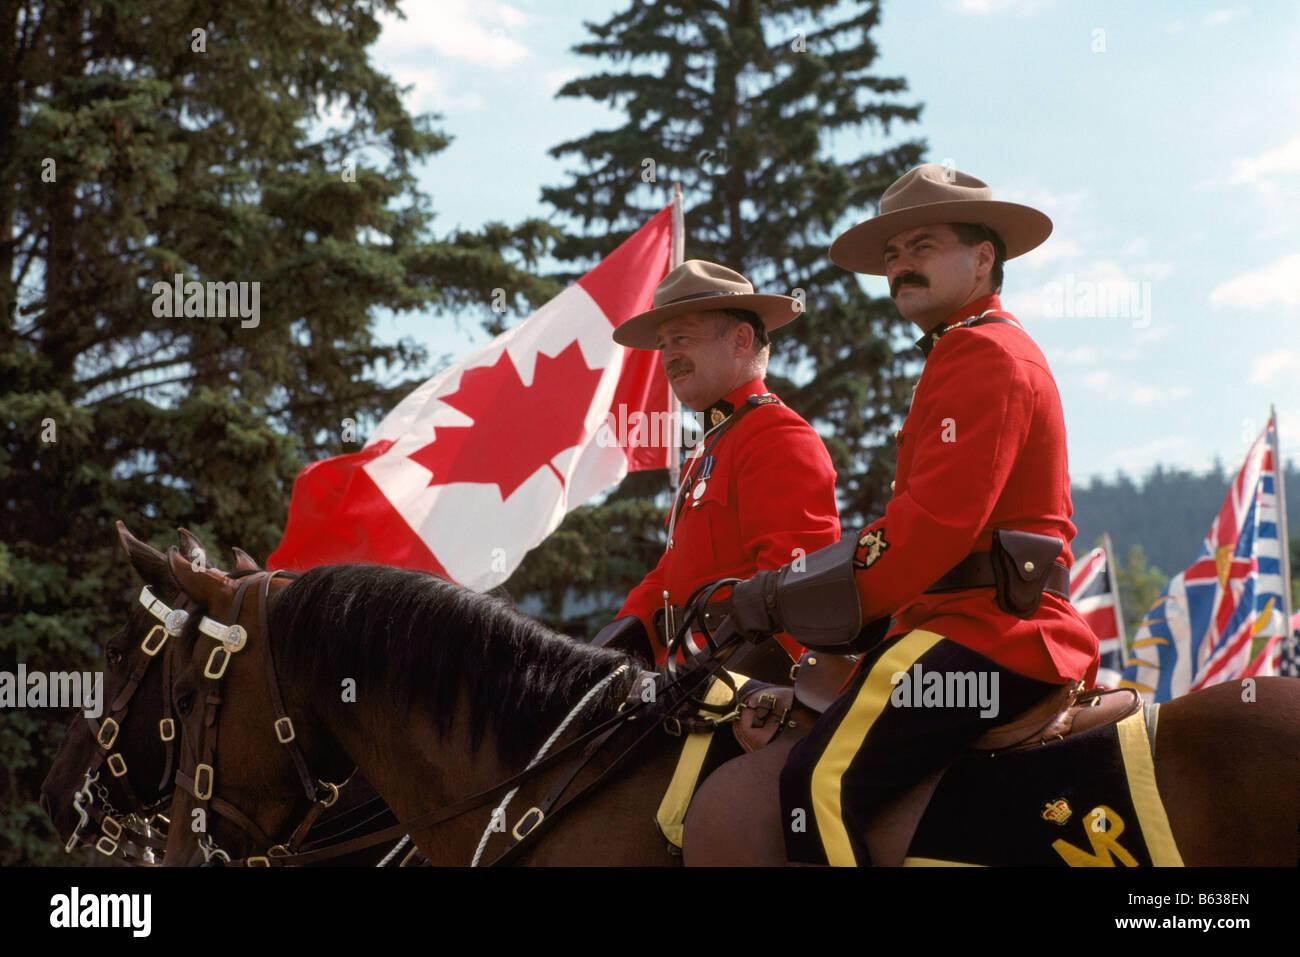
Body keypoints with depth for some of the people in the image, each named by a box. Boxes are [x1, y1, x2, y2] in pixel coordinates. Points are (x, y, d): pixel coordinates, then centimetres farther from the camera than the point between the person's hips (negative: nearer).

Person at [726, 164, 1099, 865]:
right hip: (965, 618, 11)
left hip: (982, 625, -11)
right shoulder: (956, 357, 26)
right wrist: (788, 590, 13)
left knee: (821, 781, -24)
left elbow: (938, 520, -19)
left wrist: (791, 597, -15)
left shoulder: (986, 355, -8)